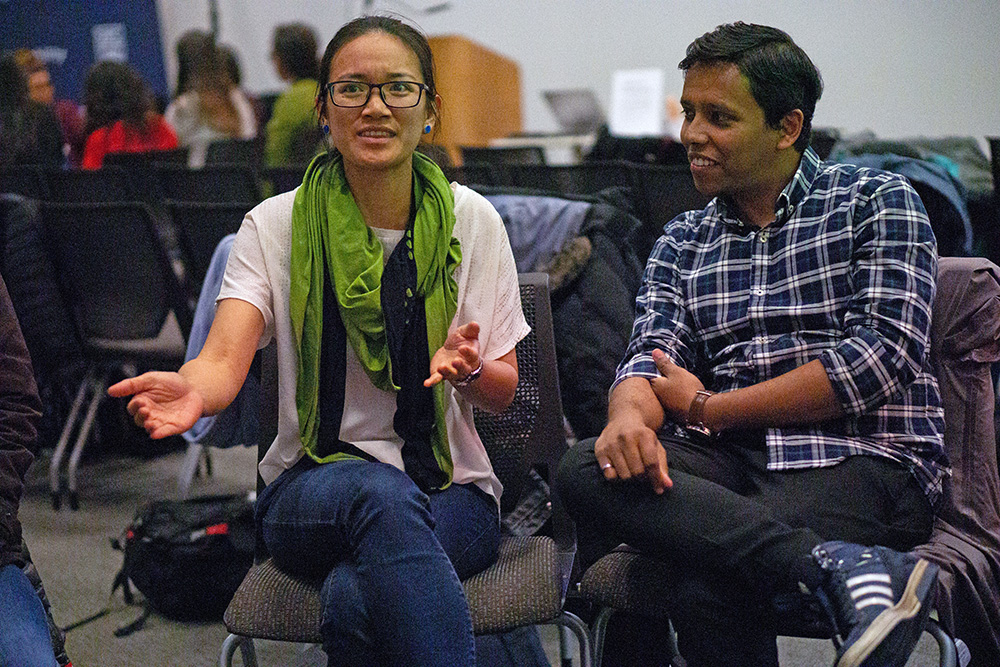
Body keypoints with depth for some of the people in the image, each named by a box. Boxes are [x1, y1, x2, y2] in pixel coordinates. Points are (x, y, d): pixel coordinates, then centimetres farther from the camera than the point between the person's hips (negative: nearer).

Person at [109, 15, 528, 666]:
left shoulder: (472, 221, 1)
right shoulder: (276, 225, 0)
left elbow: (503, 391, 4)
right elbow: (225, 357, -14)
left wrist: (469, 368, -22)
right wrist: (193, 389, -40)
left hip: (451, 494, 0)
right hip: (312, 487, 0)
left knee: (353, 598, -35)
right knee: (379, 492, -38)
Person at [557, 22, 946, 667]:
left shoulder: (877, 201, 7)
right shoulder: (682, 243, 21)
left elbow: (884, 358, -8)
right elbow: (652, 354, 7)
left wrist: (706, 408, -4)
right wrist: (629, 416, -21)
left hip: (861, 458, -6)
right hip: (728, 463, 6)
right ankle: (836, 563, -38)